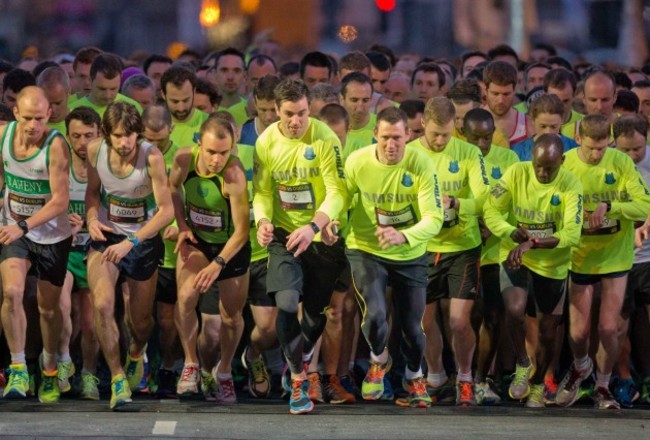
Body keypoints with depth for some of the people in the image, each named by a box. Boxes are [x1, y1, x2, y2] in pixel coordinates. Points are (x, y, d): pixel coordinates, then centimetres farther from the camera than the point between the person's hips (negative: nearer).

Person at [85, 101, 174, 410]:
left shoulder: (151, 157, -23)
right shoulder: (96, 150, -12)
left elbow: (167, 210, -22)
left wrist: (130, 242, -30)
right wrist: (92, 218, -12)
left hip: (144, 240, -1)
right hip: (106, 236, 1)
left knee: (140, 320, 10)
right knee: (102, 304, -23)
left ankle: (136, 353, 48)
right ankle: (117, 378, -11)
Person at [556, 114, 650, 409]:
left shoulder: (621, 163, -11)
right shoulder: (566, 164, -11)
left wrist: (609, 206, -27)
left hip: (616, 256, 0)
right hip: (581, 256, 0)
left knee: (609, 329, -1)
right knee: (579, 330, 3)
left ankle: (603, 386, 23)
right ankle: (580, 367, 37)